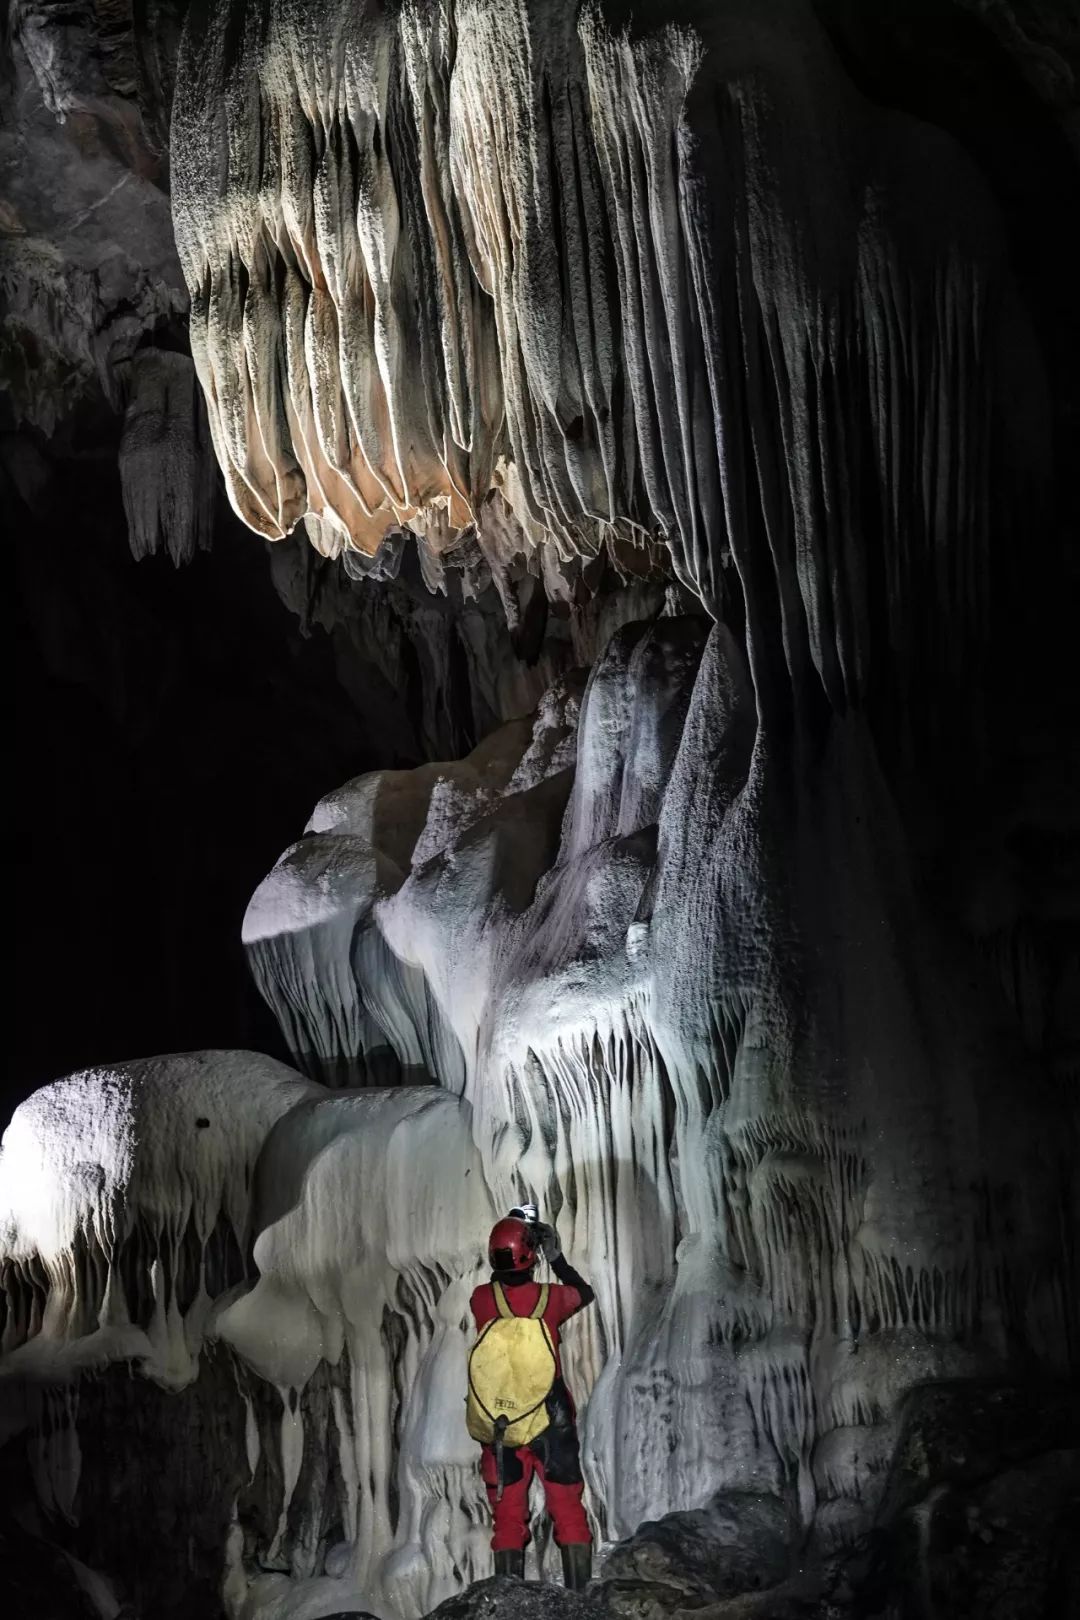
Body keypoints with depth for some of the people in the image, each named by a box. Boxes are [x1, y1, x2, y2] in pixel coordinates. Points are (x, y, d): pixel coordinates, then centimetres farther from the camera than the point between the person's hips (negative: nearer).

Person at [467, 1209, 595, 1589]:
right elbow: (586, 1294, 10)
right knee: (569, 1513, 8)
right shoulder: (550, 1298, -12)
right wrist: (558, 1259, 17)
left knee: (507, 1517, 10)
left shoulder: (480, 1299, -10)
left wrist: (514, 1233, 12)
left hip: (497, 1430, 1)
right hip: (550, 1426, -1)